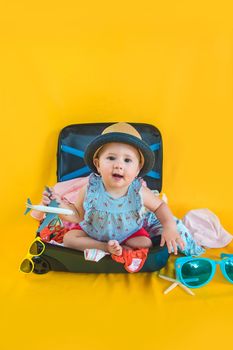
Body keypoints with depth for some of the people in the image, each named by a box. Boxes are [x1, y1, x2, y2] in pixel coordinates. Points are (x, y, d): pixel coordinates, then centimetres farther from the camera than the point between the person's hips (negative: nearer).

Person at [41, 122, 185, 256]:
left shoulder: (138, 192, -26)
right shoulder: (89, 190, -26)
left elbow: (160, 206, -7)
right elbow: (78, 216, -11)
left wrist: (170, 226, -24)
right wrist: (60, 205, -29)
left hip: (128, 233, 0)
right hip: (91, 231, 1)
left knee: (146, 244, -19)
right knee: (69, 238, -15)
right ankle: (106, 248, -14)